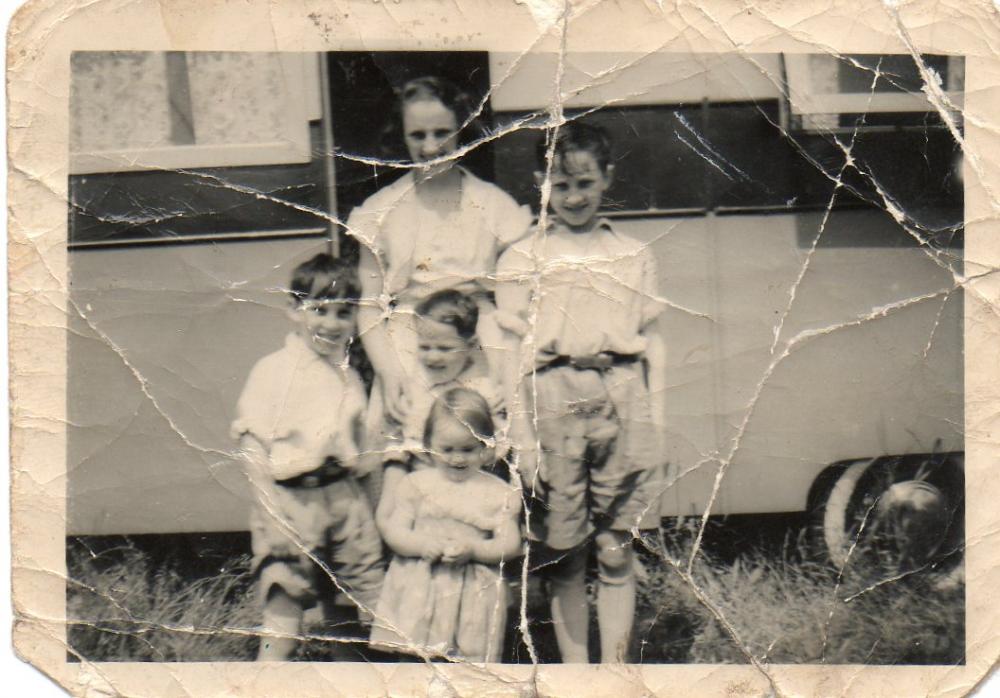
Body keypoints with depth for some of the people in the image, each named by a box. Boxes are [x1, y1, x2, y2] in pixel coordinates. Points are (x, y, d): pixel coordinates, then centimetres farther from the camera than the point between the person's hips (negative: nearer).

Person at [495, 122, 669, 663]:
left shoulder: (634, 257, 12)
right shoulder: (522, 261, 5)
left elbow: (652, 346, 13)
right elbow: (514, 357, 3)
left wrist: (655, 429, 7)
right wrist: (523, 440, -3)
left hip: (622, 402, 1)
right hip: (555, 404, -1)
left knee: (616, 555, 3)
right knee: (566, 558, 4)